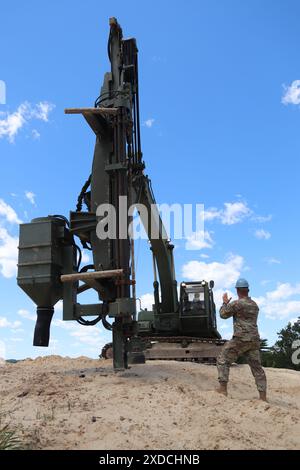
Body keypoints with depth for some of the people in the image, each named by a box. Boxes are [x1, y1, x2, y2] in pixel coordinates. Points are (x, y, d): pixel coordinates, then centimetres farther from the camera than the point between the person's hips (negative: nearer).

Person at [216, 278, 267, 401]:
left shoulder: (236, 304, -10)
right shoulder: (255, 305, 15)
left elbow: (223, 314, 1)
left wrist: (225, 303, 17)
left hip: (240, 339, -7)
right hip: (254, 340, 7)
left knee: (223, 361, 2)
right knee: (257, 367, 10)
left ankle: (223, 389, -3)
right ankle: (263, 396, 9)